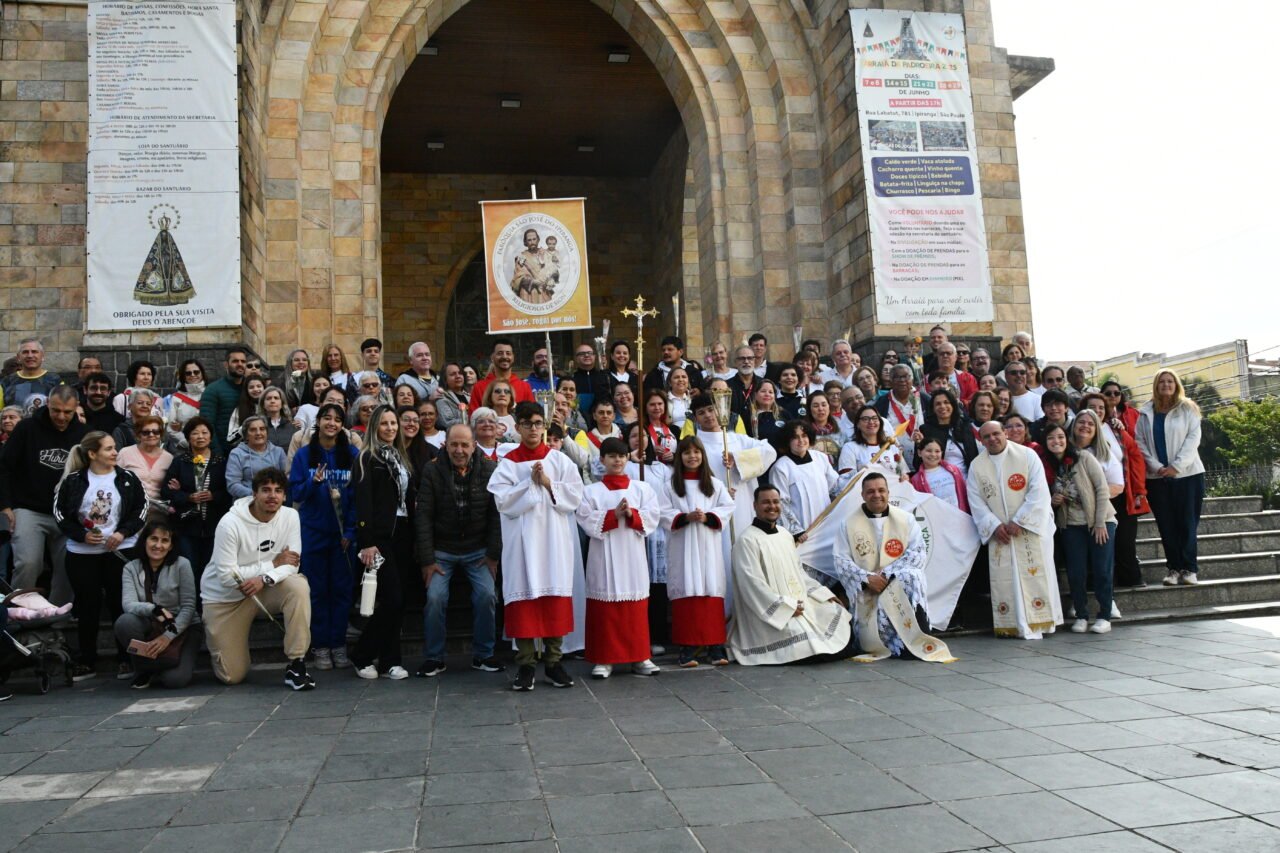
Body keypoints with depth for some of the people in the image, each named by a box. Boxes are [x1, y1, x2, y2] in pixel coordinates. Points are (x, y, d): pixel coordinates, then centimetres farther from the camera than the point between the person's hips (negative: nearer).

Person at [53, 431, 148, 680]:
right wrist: (81, 535, -12)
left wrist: (123, 532, -11)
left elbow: (141, 508, 2)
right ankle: (86, 661, 18)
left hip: (120, 550, 0)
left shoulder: (127, 478, 1)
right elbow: (60, 513, 2)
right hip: (81, 553, 0)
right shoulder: (73, 480, -1)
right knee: (87, 606, 7)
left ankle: (126, 658, 11)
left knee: (121, 604, 2)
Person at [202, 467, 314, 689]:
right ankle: (214, 640, 34)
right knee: (232, 676, -2)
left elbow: (292, 565, -12)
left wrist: (265, 579, -32)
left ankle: (296, 665, -23)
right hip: (224, 598, -2)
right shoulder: (230, 523, -21)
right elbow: (227, 577, -23)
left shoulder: (290, 516, -11)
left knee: (299, 586, -31)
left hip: (265, 589, 3)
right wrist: (273, 564, -20)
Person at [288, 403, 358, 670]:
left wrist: (351, 531, -7)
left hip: (343, 533, 0)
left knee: (342, 588, 3)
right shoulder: (304, 454, 0)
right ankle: (321, 647, 13)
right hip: (313, 531, 0)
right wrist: (313, 482, -21)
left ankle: (339, 645, 13)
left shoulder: (352, 454, 0)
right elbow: (295, 492, -1)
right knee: (317, 589, 5)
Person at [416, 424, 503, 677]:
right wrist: (427, 559, -11)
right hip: (442, 550, 0)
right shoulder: (432, 471, -8)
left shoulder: (489, 470, -7)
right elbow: (423, 516, -7)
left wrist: (493, 554, -8)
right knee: (435, 598, -15)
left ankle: (483, 655, 5)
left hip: (478, 550, 0)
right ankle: (433, 658, 4)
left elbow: (497, 514, -5)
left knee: (486, 595, -14)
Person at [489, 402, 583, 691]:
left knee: (555, 598, 2)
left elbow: (575, 496, 0)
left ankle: (553, 662, 11)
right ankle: (525, 664, 8)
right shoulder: (508, 463, 4)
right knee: (524, 597, -1)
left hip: (554, 538, 1)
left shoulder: (559, 460, 7)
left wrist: (549, 484, -11)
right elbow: (503, 501, -8)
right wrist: (530, 483, -12)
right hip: (522, 540, -1)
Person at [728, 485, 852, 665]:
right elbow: (752, 584, -19)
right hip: (772, 612, -9)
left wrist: (822, 593, 8)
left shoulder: (786, 536, 14)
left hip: (800, 602, 9)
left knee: (838, 615, 1)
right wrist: (786, 607, -20)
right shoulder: (747, 540, -12)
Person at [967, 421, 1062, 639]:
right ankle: (1012, 625, 5)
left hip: (1030, 528, -2)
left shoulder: (1027, 455, -4)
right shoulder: (976, 466, 4)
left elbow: (1039, 492, -10)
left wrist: (1019, 521, -14)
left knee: (1035, 575, -3)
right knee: (1004, 579, -1)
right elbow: (976, 502, 2)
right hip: (999, 533, 2)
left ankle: (1037, 623, 5)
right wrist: (994, 525, -11)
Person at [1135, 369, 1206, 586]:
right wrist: (1156, 466, -11)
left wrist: (1177, 466, -13)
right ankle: (1174, 568, 9)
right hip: (1157, 477, 2)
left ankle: (1189, 568, 5)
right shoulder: (1146, 413, 8)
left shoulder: (1187, 408, 4)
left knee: (1187, 523, -1)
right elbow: (1141, 443, 3)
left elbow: (1193, 438, -4)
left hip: (1187, 473, -2)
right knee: (1166, 525, 3)